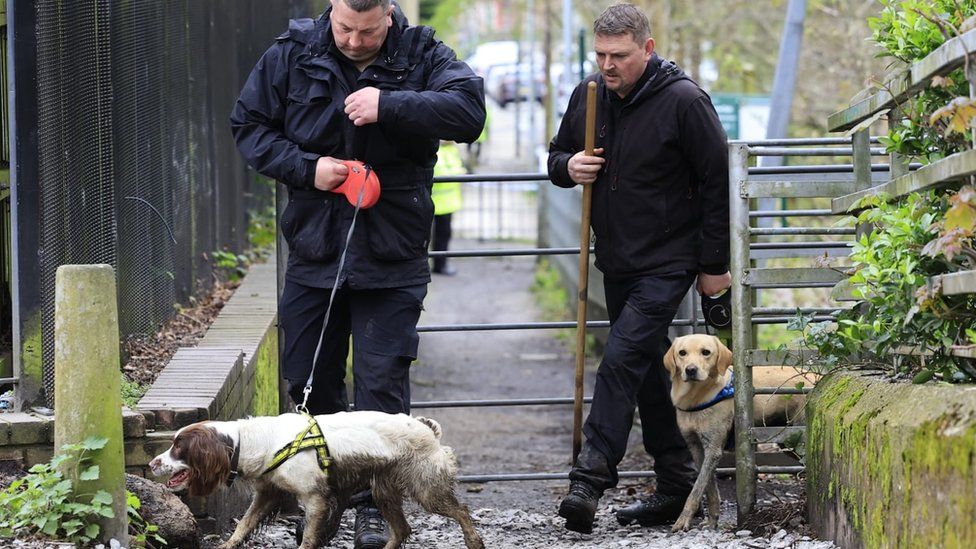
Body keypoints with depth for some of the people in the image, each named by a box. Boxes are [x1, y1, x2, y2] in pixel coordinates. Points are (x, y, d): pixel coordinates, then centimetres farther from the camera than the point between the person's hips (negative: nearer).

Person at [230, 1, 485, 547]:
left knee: (383, 386, -2)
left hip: (392, 257, -2)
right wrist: (306, 168, -11)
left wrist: (388, 104, -27)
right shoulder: (292, 55, 0)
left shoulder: (422, 56, -4)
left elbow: (469, 112, -18)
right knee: (309, 380, 10)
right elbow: (249, 125, 4)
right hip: (314, 250, 3)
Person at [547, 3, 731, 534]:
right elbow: (557, 155, 18)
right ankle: (676, 486, 19)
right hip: (617, 261, 7)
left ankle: (590, 480, -22)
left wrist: (714, 265, -8)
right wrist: (568, 166, -8)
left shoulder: (683, 101, -14)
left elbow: (717, 182, -9)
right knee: (647, 369, 11)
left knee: (621, 360, -19)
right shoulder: (587, 96, 3)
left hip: (667, 262, -7)